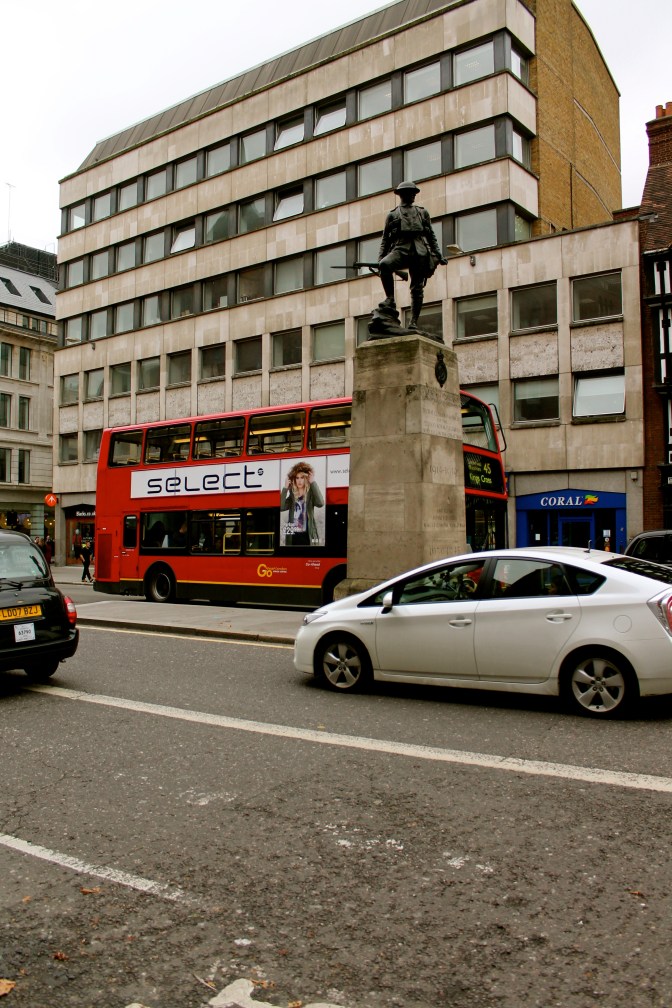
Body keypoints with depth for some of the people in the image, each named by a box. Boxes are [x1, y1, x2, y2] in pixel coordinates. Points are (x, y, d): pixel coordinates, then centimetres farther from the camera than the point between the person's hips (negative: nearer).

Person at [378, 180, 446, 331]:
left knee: (417, 288, -6)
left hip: (419, 252, 2)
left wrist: (439, 255, 11)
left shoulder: (423, 213, 22)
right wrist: (380, 259, 1)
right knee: (384, 265, -33)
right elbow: (385, 239, 13)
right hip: (400, 250, -1)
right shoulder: (392, 215, 17)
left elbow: (431, 236, 21)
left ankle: (414, 322, -4)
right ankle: (390, 299, -21)